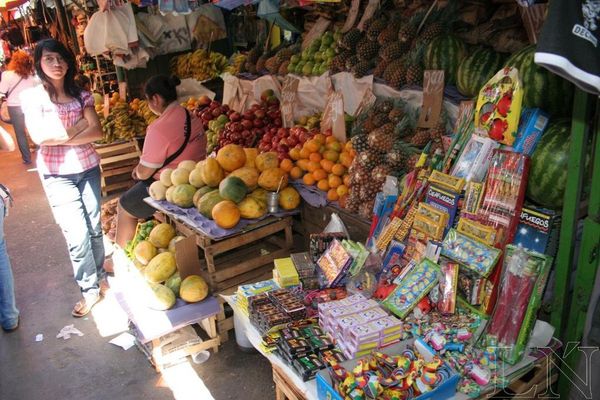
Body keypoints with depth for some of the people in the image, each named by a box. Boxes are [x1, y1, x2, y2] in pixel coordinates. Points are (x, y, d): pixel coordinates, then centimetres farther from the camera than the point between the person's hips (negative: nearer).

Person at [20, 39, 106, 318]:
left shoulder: (81, 94, 5)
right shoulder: (32, 96, -3)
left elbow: (97, 131, -5)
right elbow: (39, 136, -16)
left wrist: (60, 138, -14)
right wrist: (79, 126, -10)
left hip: (88, 168, 3)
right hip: (57, 174, -3)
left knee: (94, 228, 8)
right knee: (77, 235, -5)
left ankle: (99, 275, 29)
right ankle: (89, 289, 10)